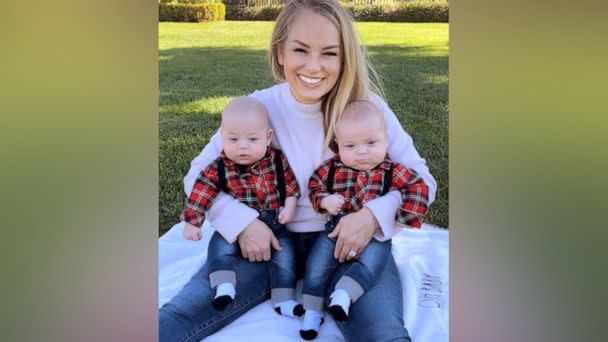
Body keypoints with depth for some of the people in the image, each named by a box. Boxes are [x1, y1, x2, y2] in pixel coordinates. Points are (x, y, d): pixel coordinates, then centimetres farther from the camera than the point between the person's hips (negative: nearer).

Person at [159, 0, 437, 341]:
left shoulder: (367, 107, -9)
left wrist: (374, 215, -22)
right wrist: (242, 222, -17)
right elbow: (198, 177, 0)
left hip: (349, 242, -1)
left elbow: (421, 179, -3)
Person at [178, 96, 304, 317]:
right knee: (219, 246, -21)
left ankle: (283, 299, -4)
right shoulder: (219, 168, -12)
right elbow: (200, 193, -13)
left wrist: (289, 207, -11)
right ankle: (224, 287, -16)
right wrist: (191, 222, -18)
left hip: (274, 225, 0)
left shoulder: (277, 161, -9)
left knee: (285, 251, -12)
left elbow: (291, 185, 0)